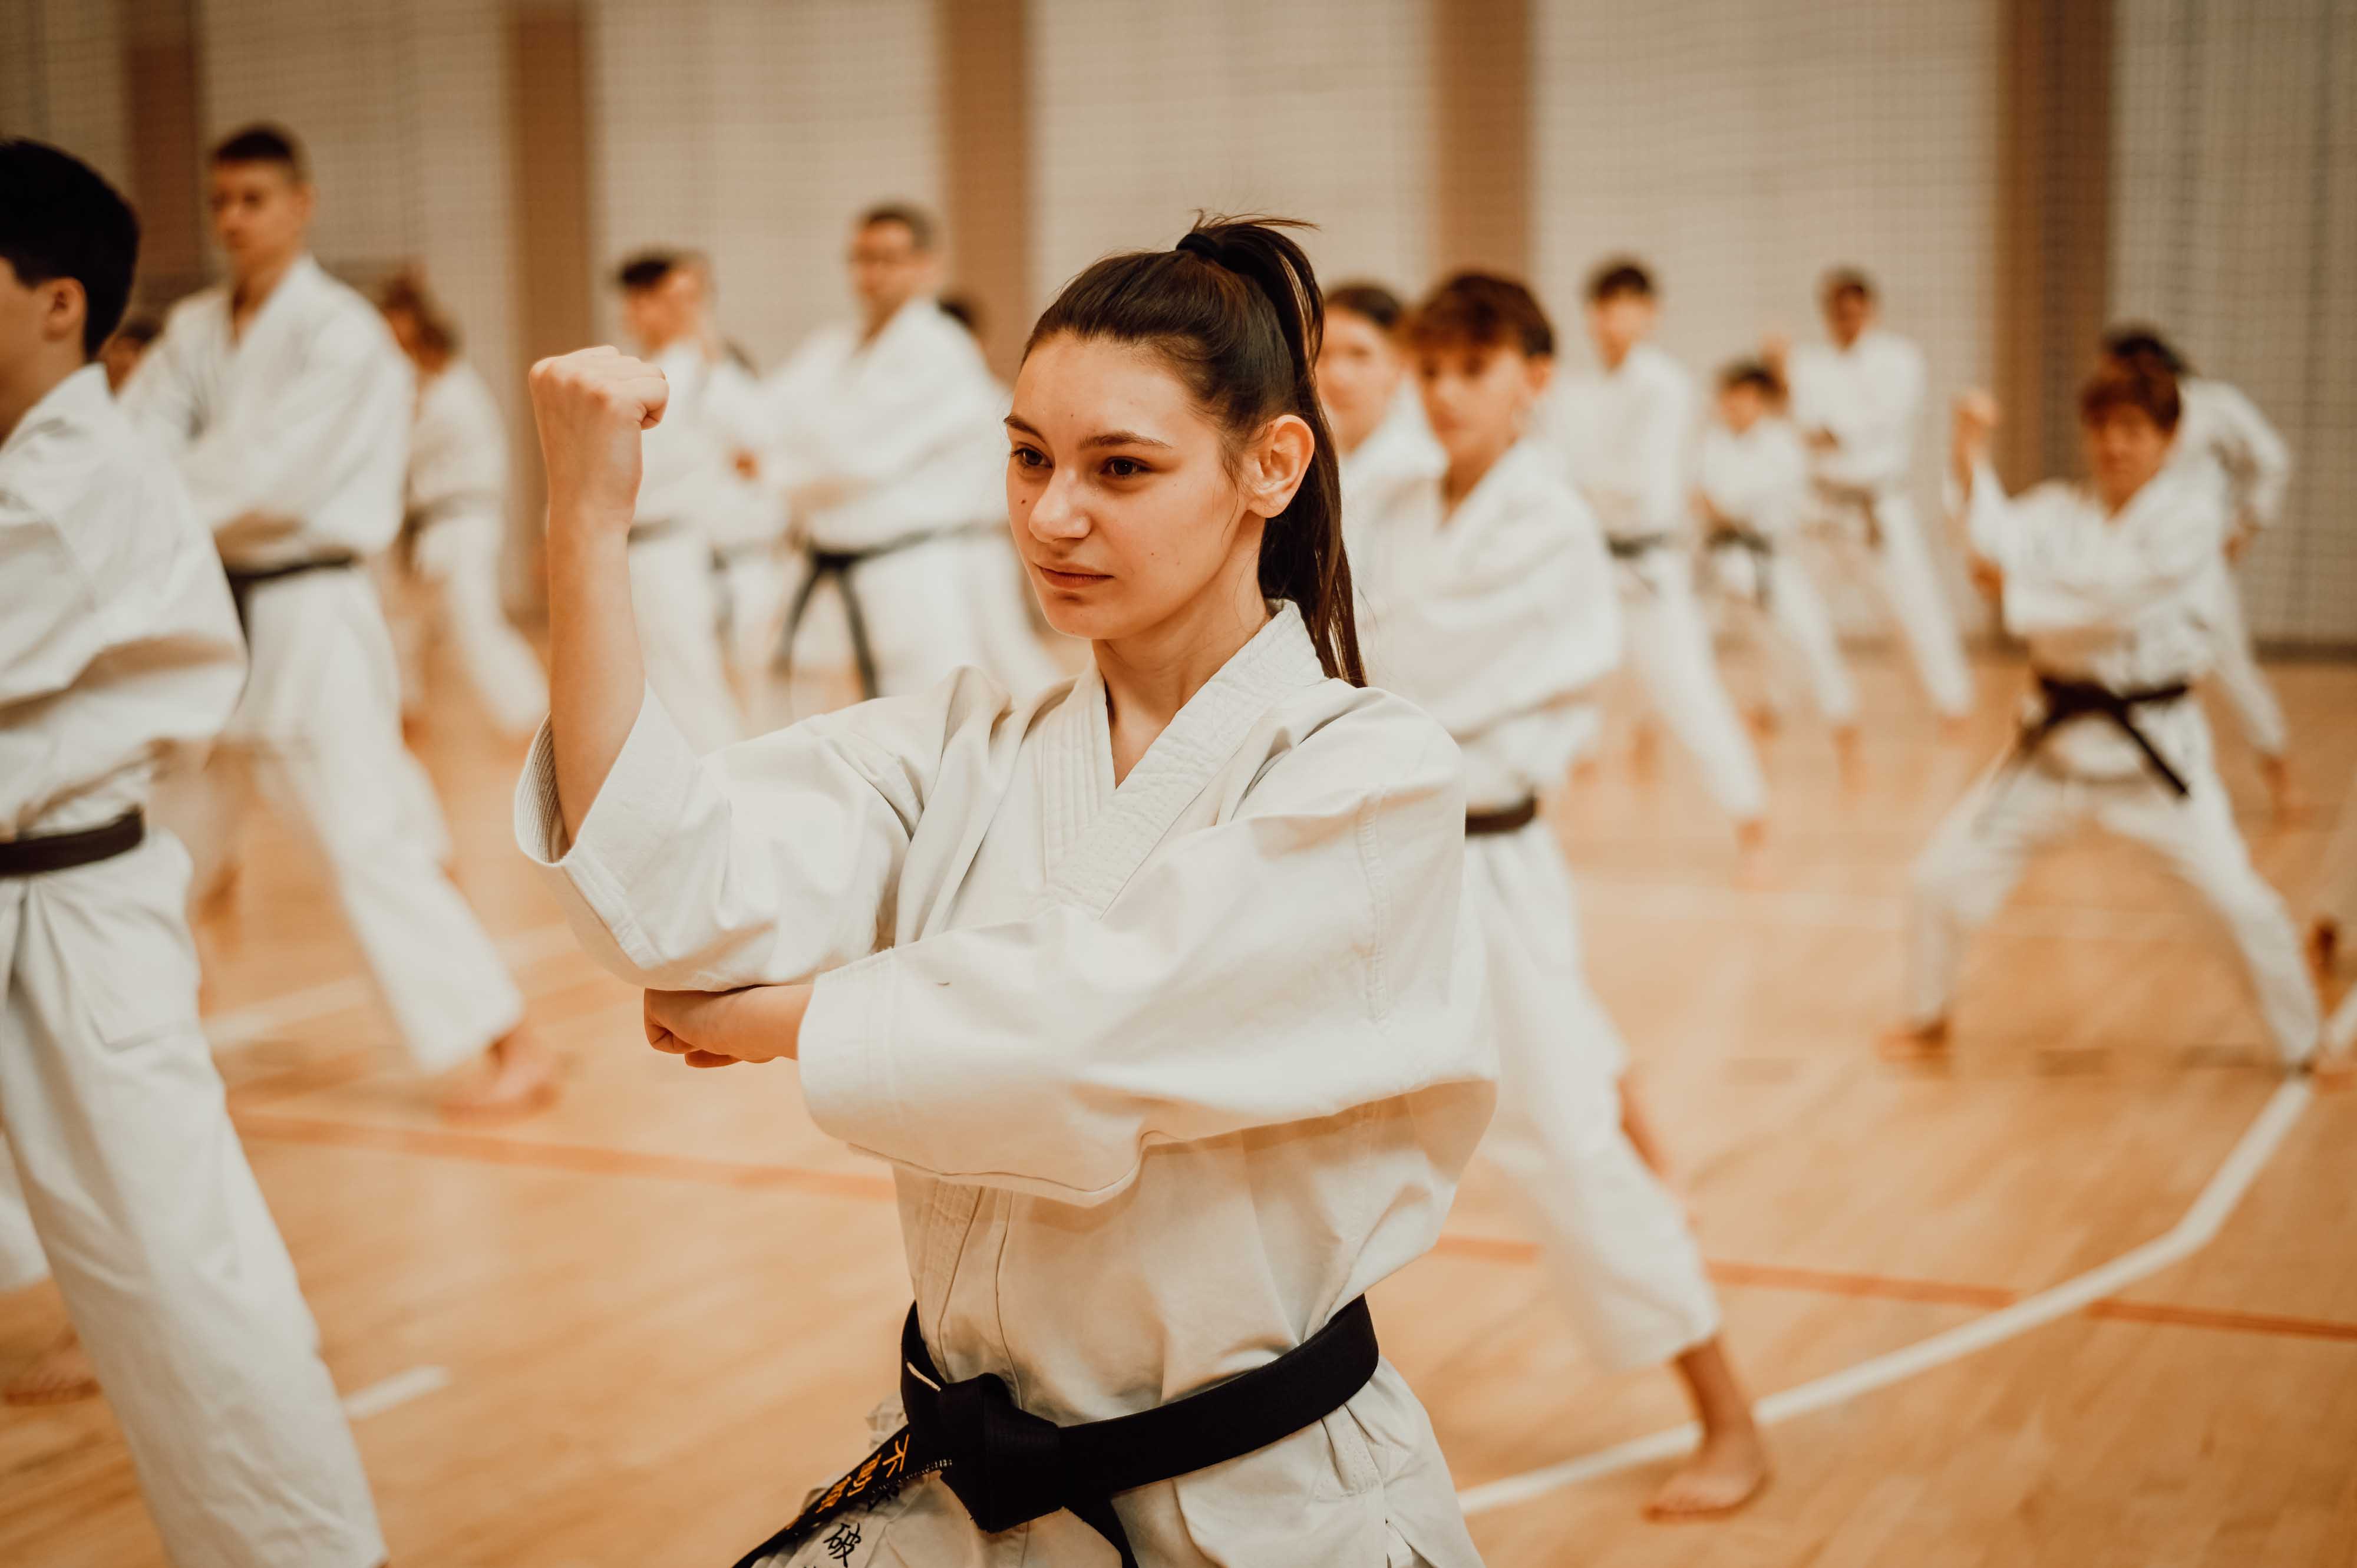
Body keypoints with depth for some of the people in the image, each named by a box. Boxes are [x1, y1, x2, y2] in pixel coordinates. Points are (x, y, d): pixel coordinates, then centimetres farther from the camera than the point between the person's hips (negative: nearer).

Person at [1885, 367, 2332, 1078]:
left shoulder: (2191, 505, -8)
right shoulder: (2060, 507, 2)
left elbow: (2126, 591, -23)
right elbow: (1997, 538, -19)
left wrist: (2016, 586, -18)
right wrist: (1972, 457, -33)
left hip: (2156, 747, -3)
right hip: (2058, 742, 3)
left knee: (2244, 904, -4)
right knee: (1947, 874, 3)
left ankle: (2304, 1050, 19)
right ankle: (1929, 1021, 27)